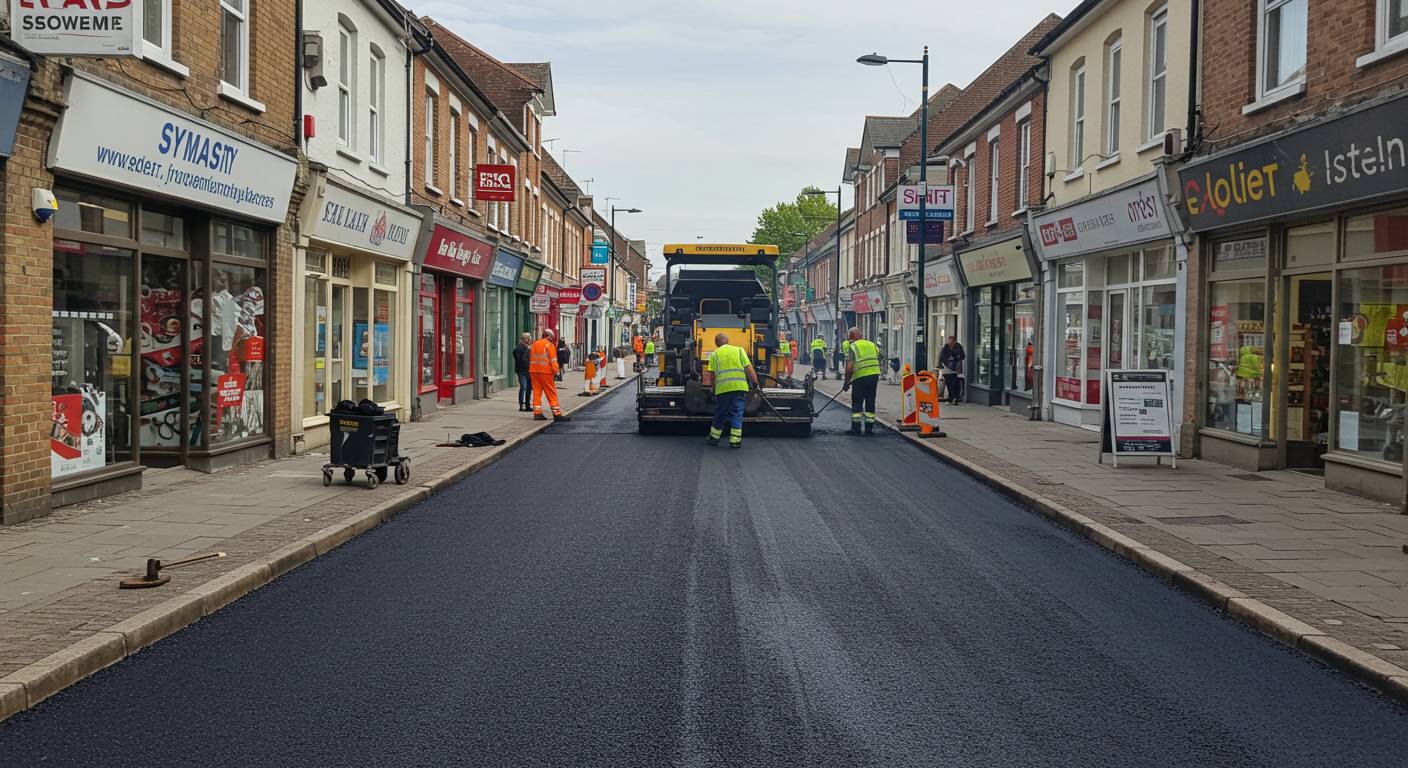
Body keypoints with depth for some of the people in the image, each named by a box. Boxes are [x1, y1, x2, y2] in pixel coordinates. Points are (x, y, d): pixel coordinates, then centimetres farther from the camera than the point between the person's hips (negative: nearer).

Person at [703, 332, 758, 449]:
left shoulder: (714, 354, 11)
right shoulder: (739, 350, 12)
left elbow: (711, 374, 7)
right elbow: (749, 369, 4)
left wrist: (713, 386, 22)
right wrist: (755, 383, 9)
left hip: (722, 388, 0)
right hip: (740, 387, 0)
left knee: (720, 414, 14)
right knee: (737, 414, 5)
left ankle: (713, 438, 24)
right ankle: (735, 440, 1)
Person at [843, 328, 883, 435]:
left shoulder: (852, 347, -2)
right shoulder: (872, 345, 16)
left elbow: (849, 367, -10)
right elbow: (879, 361, 16)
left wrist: (846, 382, -3)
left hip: (860, 377, -5)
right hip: (874, 375, 5)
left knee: (857, 403, 4)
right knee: (870, 402, 12)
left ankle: (856, 428, 2)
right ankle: (869, 427, 12)